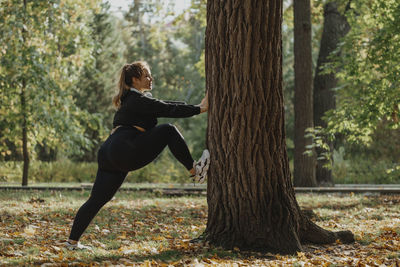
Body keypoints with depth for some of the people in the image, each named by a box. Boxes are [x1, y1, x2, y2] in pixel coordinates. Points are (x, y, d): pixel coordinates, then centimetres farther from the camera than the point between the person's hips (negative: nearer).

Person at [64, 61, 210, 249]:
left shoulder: (132, 99, 28)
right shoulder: (137, 99, -3)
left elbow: (164, 106, 29)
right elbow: (167, 109, -8)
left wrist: (197, 107, 26)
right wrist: (199, 109, -4)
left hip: (110, 155, 10)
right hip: (125, 151, -10)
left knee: (97, 199, 9)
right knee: (168, 131, -5)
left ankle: (73, 241, 8)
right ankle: (194, 171, 1)